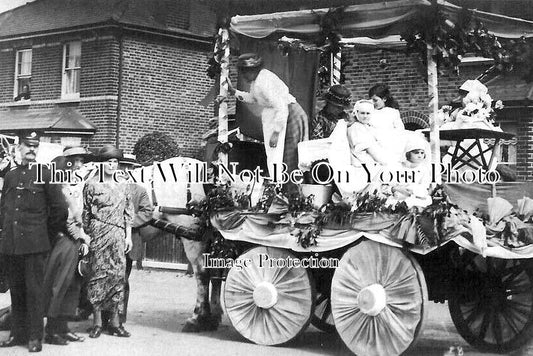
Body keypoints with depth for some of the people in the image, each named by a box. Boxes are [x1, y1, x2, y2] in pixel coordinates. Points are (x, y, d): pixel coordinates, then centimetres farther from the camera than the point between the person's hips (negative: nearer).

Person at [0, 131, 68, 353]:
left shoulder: (45, 174, 0)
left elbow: (59, 209, 0)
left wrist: (50, 234, 5)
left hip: (35, 243, -4)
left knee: (34, 290, -2)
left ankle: (35, 337, 3)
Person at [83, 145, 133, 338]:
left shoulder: (122, 186, 12)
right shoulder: (92, 185, 1)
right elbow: (86, 213, 2)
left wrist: (128, 236, 9)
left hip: (118, 236, 3)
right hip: (98, 234, -3)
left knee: (118, 275, 1)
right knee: (98, 274, -3)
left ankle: (115, 322, 6)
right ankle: (97, 322, 4)